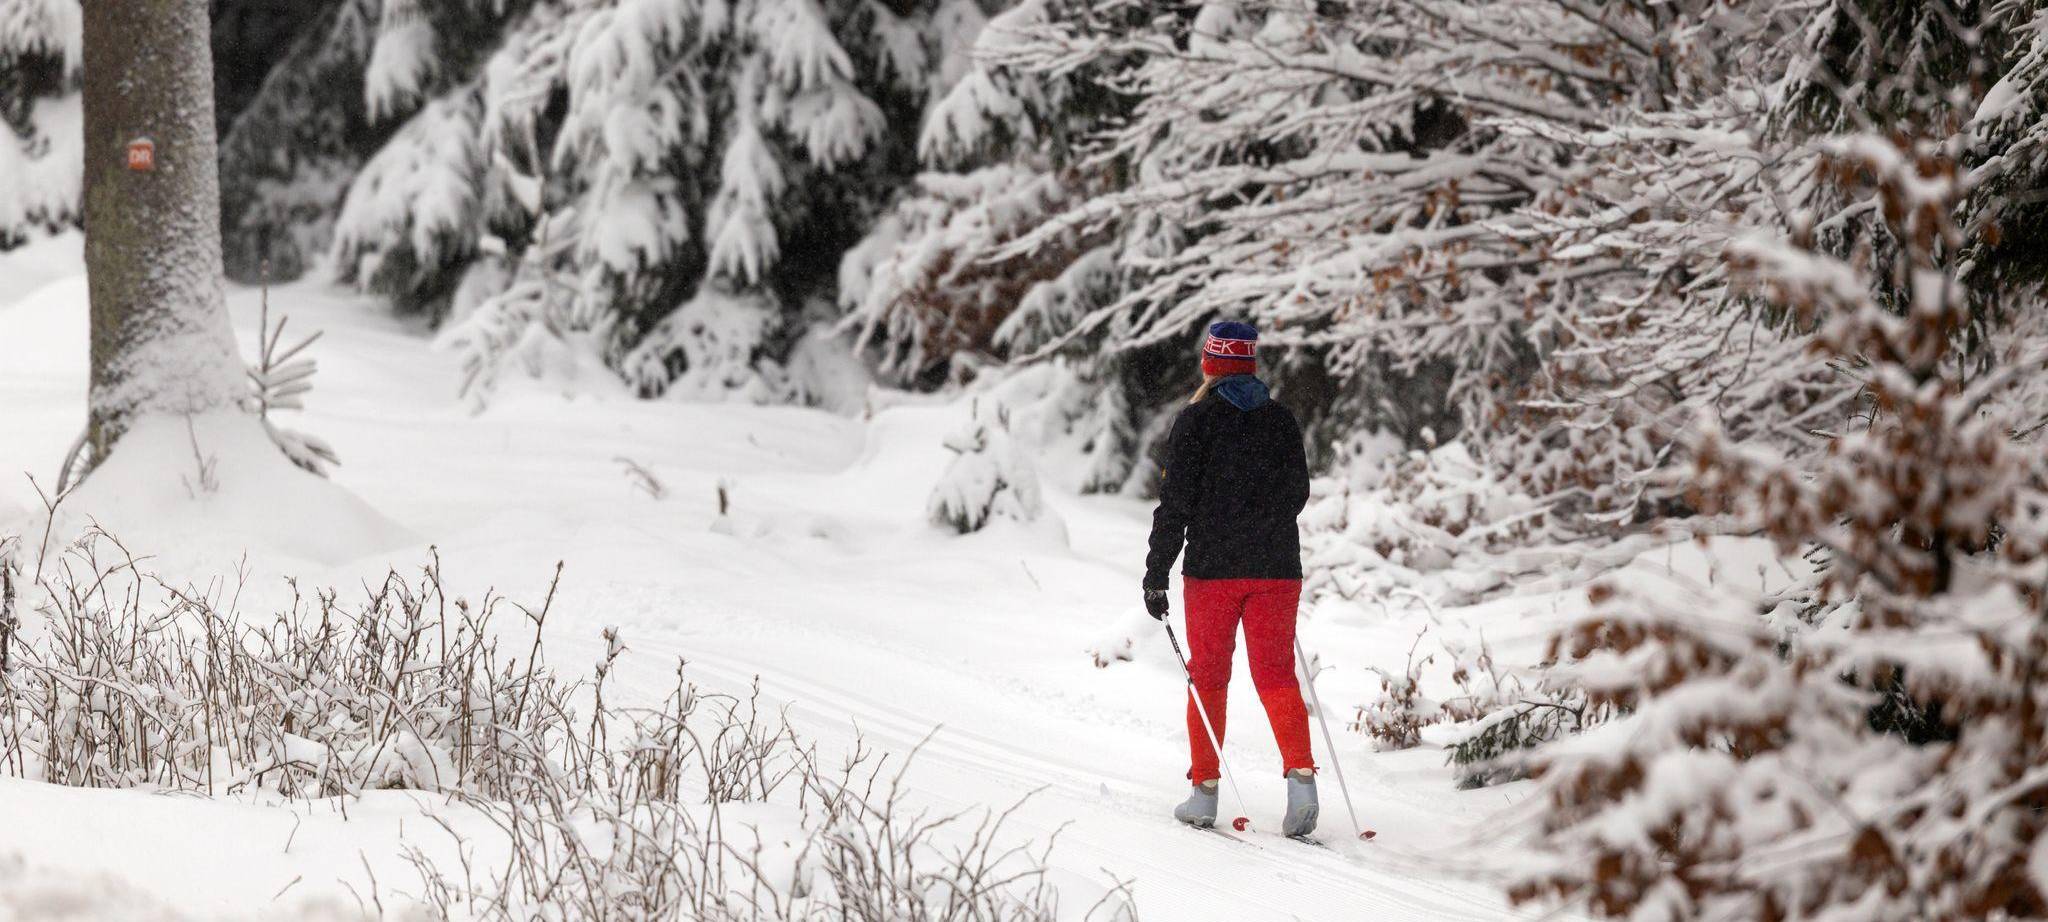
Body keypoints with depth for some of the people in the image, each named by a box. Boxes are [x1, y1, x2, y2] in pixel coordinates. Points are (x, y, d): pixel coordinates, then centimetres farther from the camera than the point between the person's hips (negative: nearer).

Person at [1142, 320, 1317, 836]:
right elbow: (1298, 492, 17)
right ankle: (1300, 774, -17)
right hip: (1276, 569, 3)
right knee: (1277, 676, 2)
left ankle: (1205, 790, 7)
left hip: (1212, 567, -3)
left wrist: (1156, 573, -4)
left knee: (1208, 677, 8)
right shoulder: (1281, 420, 7)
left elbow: (1176, 501, -9)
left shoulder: (1196, 421, -5)